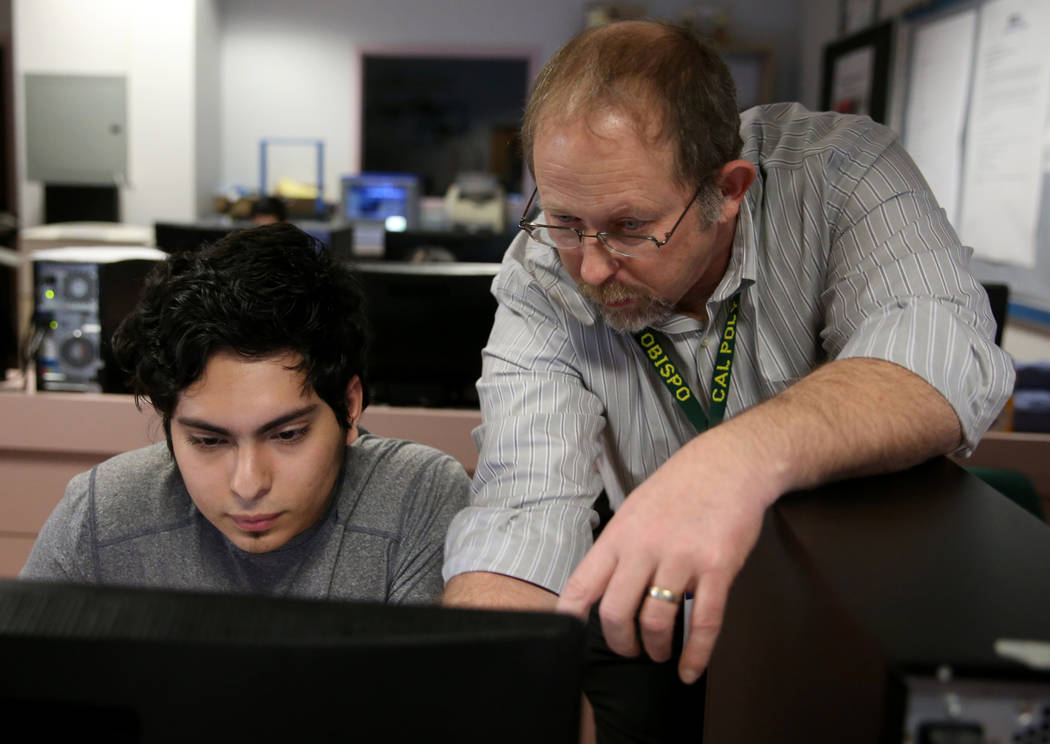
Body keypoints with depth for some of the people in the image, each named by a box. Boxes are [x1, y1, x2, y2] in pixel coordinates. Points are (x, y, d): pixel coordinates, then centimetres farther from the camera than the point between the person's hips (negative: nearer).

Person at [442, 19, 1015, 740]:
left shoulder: (836, 167, -19)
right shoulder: (541, 278, -15)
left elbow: (947, 355, -34)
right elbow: (526, 505, -22)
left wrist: (745, 453, -50)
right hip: (653, 612, 1)